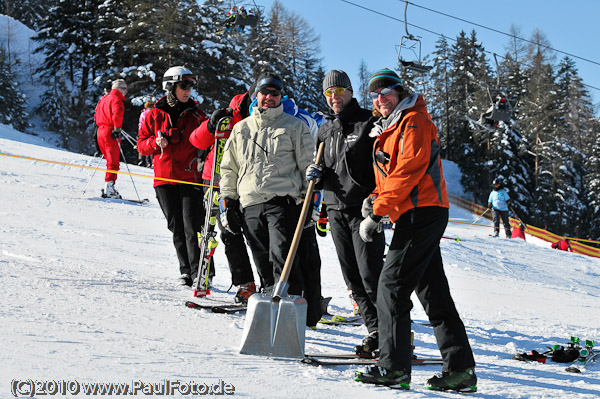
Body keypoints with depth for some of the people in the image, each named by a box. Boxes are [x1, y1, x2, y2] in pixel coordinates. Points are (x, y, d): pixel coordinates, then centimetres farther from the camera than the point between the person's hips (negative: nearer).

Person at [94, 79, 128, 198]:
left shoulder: (104, 99, 21)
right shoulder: (116, 100, -8)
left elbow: (97, 115, 26)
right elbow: (117, 114, -26)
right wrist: (117, 128, -21)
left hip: (101, 131, 9)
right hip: (110, 133, -9)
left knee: (111, 160, 15)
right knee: (113, 162, -10)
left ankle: (108, 188, 13)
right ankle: (109, 187, -18)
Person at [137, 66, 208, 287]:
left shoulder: (196, 115, 8)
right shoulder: (154, 115, 7)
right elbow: (141, 144, 9)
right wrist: (156, 143, -10)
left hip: (190, 178, -1)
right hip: (165, 178, 1)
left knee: (192, 226, -9)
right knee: (176, 227, 6)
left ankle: (198, 272, -9)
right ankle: (185, 271, 14)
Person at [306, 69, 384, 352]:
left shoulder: (368, 122, -3)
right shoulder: (326, 129, 16)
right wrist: (316, 173, 4)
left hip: (363, 209, -6)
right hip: (336, 210, 6)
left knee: (371, 276, -11)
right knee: (353, 279, 5)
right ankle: (375, 329, 12)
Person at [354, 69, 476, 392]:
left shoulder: (414, 121, -7)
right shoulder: (388, 129, 23)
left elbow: (408, 170, -17)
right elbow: (388, 177, 26)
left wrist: (378, 213, -18)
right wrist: (375, 198, 4)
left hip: (421, 213, -10)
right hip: (422, 216, 10)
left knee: (392, 286, -12)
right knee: (434, 293, 8)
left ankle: (394, 367, -12)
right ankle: (460, 368, 9)